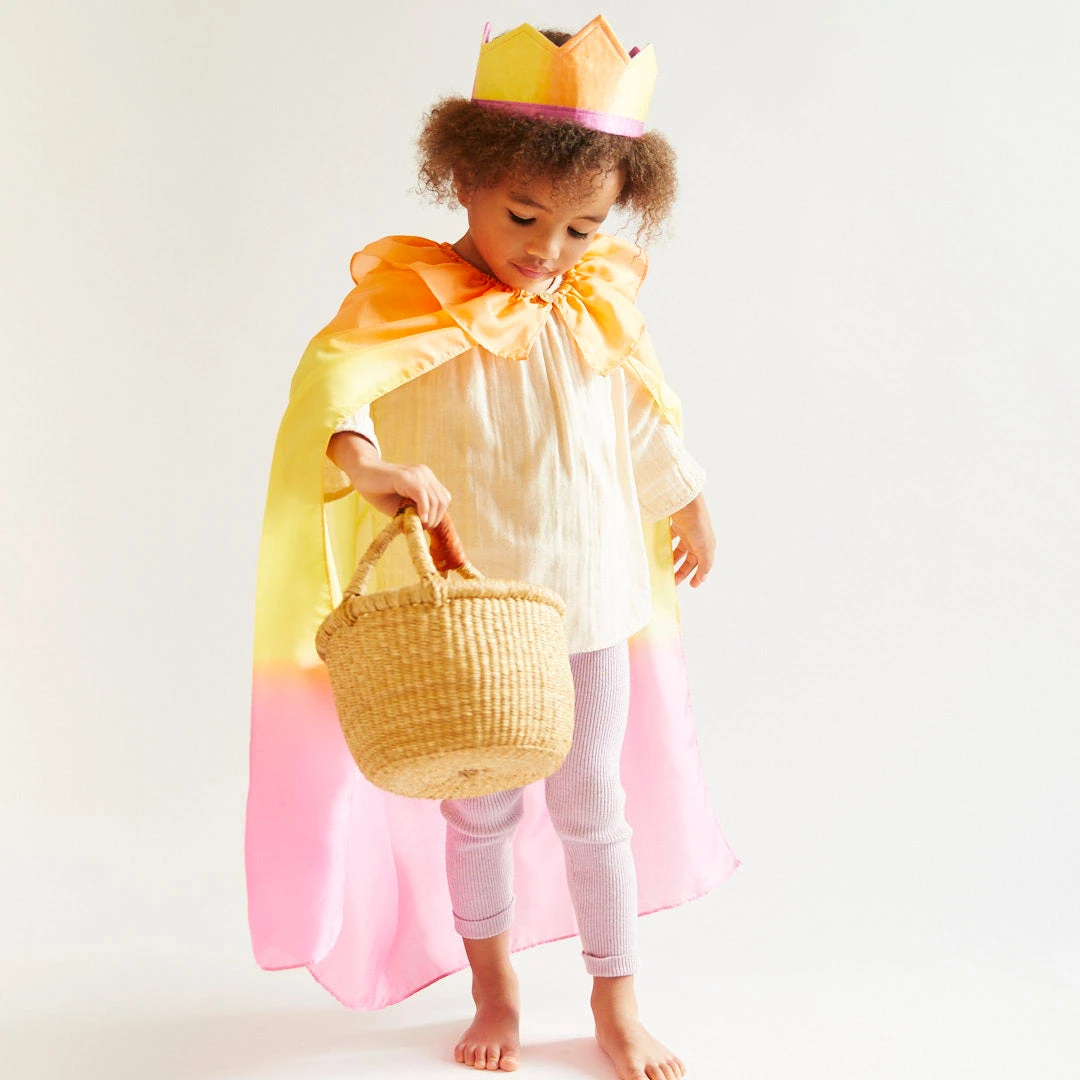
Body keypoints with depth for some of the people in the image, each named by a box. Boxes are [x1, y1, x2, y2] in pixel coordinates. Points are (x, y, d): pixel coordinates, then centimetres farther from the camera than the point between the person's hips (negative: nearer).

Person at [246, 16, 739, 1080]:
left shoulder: (599, 304, 4)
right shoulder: (411, 293, -11)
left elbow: (645, 417, 20)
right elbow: (334, 373, -30)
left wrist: (688, 502, 30)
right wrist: (365, 462, -48)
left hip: (591, 604, 3)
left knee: (595, 806, 11)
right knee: (480, 812, 11)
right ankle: (495, 994, 33)